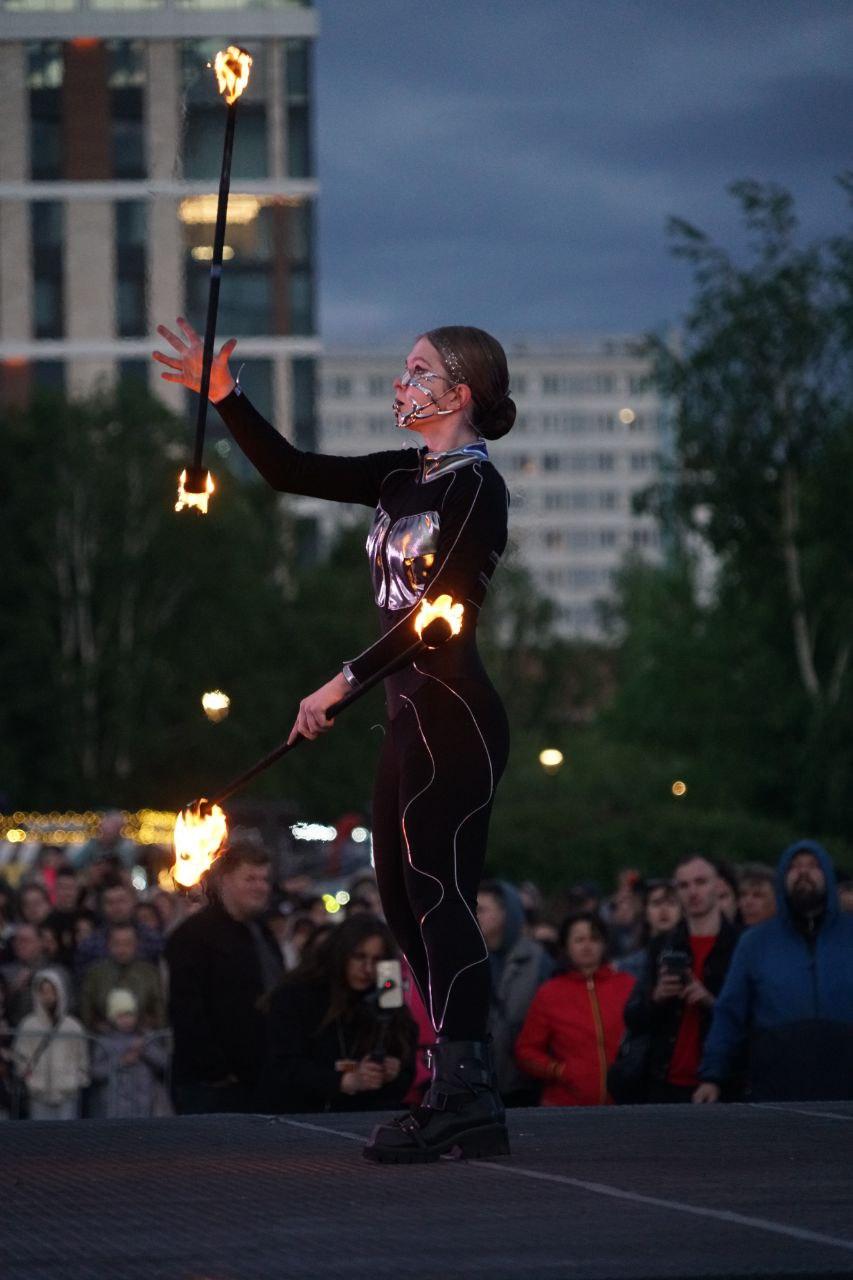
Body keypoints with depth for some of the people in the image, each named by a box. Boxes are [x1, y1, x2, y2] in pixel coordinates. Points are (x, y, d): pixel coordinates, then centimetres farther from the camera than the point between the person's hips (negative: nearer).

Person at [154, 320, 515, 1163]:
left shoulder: (476, 487, -10)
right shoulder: (402, 479, 16)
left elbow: (439, 613, -17)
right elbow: (289, 471, 16)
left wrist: (345, 682, -16)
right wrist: (221, 394, 6)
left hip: (456, 719, -10)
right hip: (410, 715, 10)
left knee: (440, 897, -13)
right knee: (404, 901, 9)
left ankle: (463, 1102, -14)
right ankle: (461, 1094, 13)